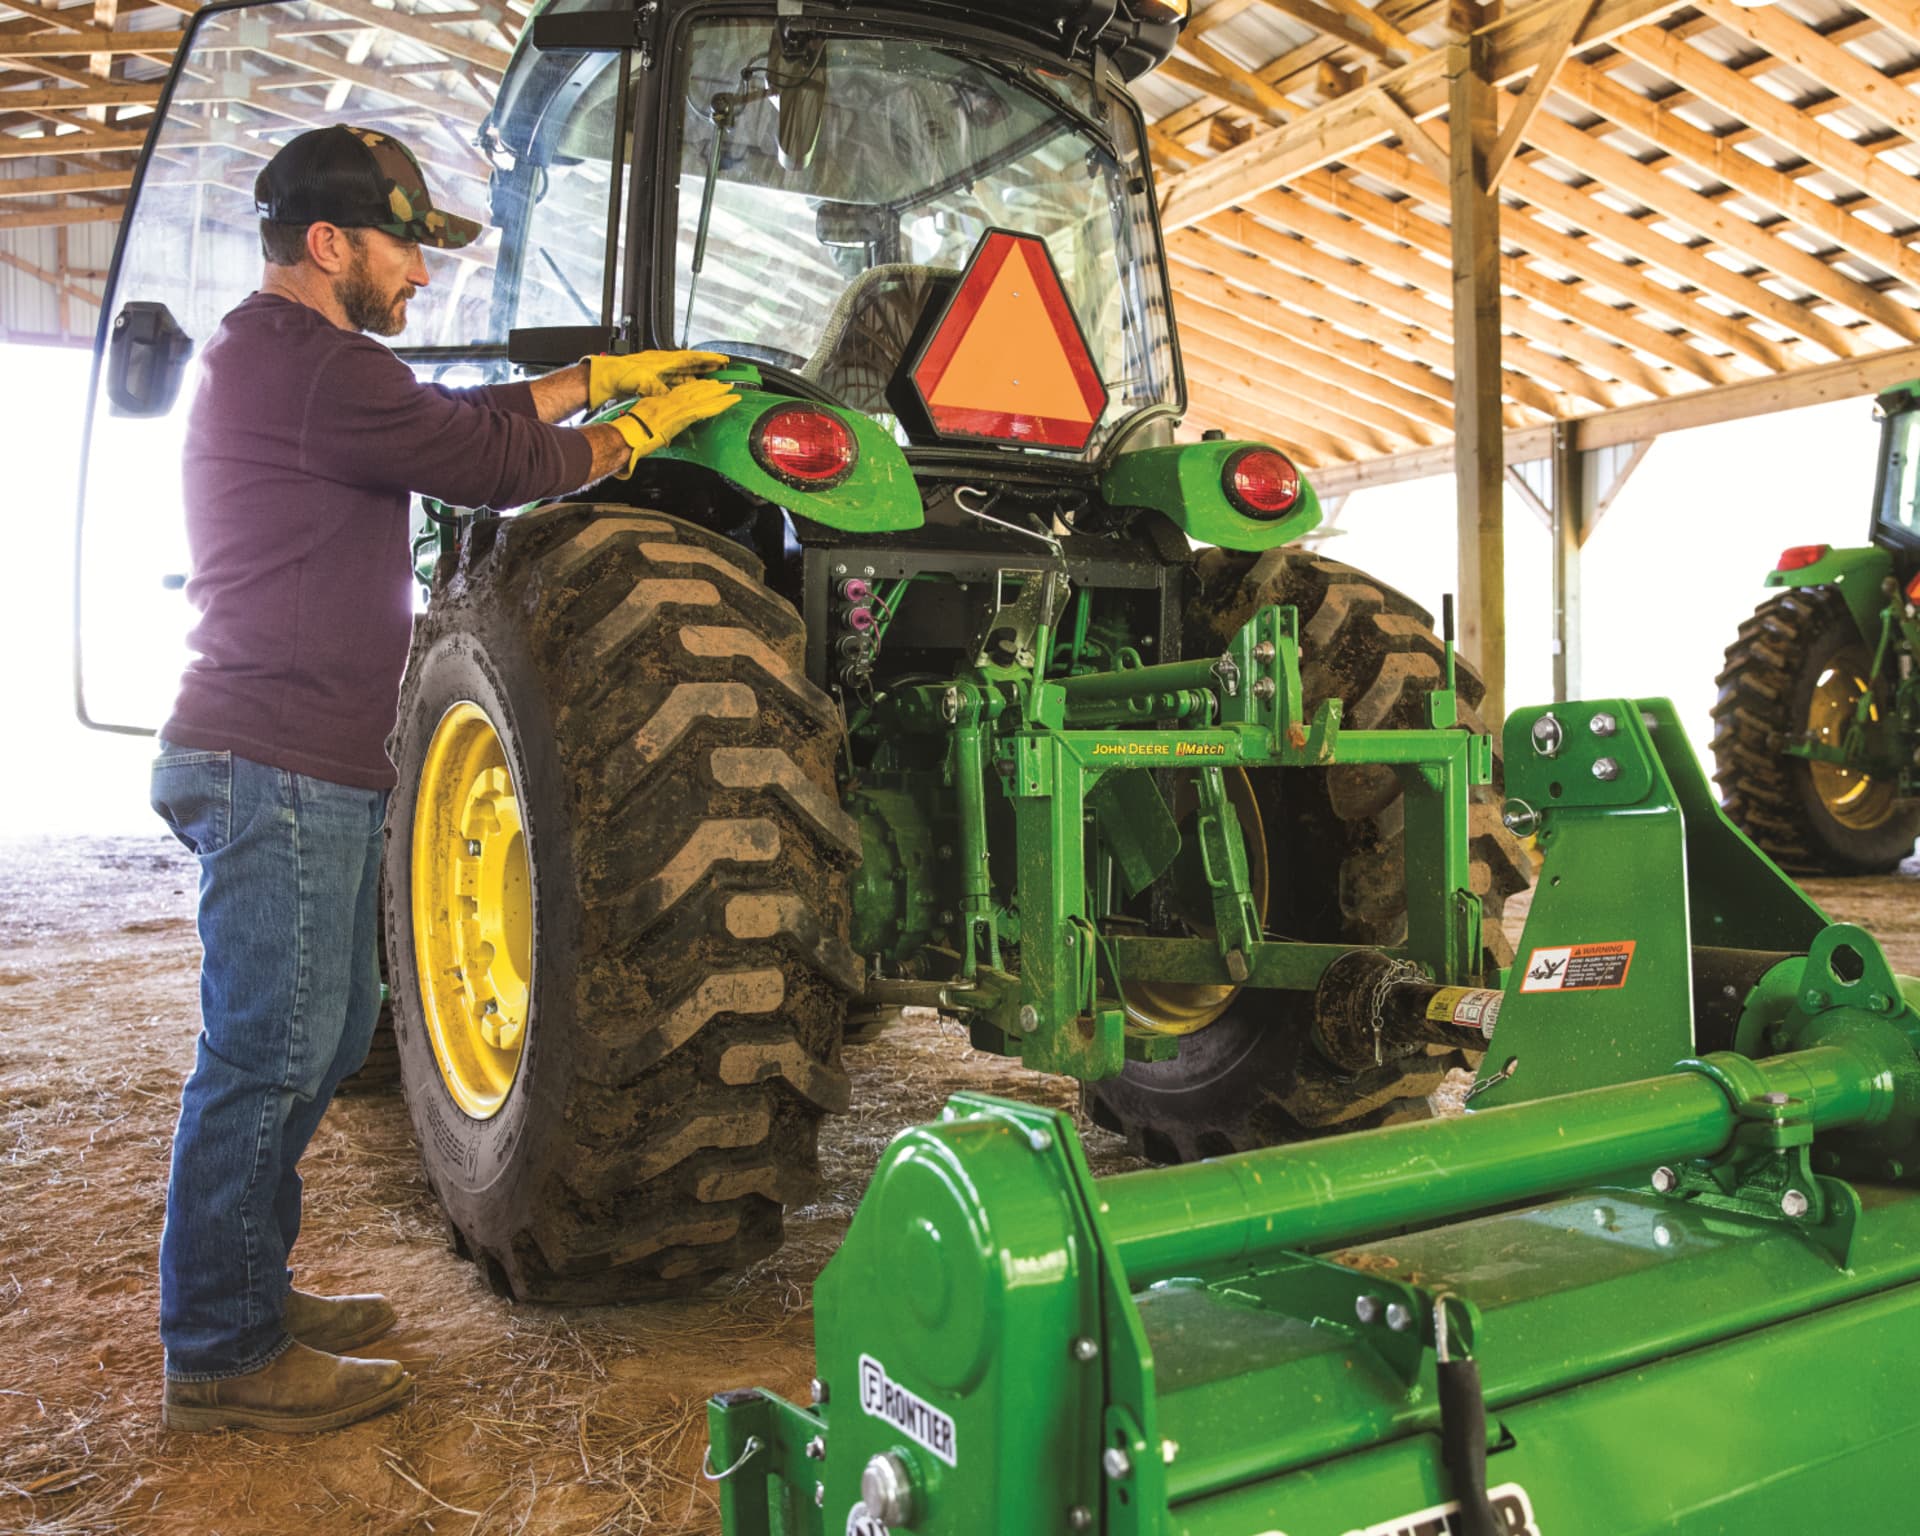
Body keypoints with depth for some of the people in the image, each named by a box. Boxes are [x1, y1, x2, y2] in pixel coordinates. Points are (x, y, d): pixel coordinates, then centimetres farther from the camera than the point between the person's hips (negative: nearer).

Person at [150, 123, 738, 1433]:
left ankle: (247, 1293, 30)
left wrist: (604, 374, 16)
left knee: (317, 1044, 17)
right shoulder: (303, 365, -14)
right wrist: (642, 429, 1)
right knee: (267, 1057, -3)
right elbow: (489, 461, -13)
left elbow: (452, 419, 21)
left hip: (301, 769, 11)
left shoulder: (269, 358, 20)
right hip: (283, 770, -11)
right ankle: (223, 1358, 9)